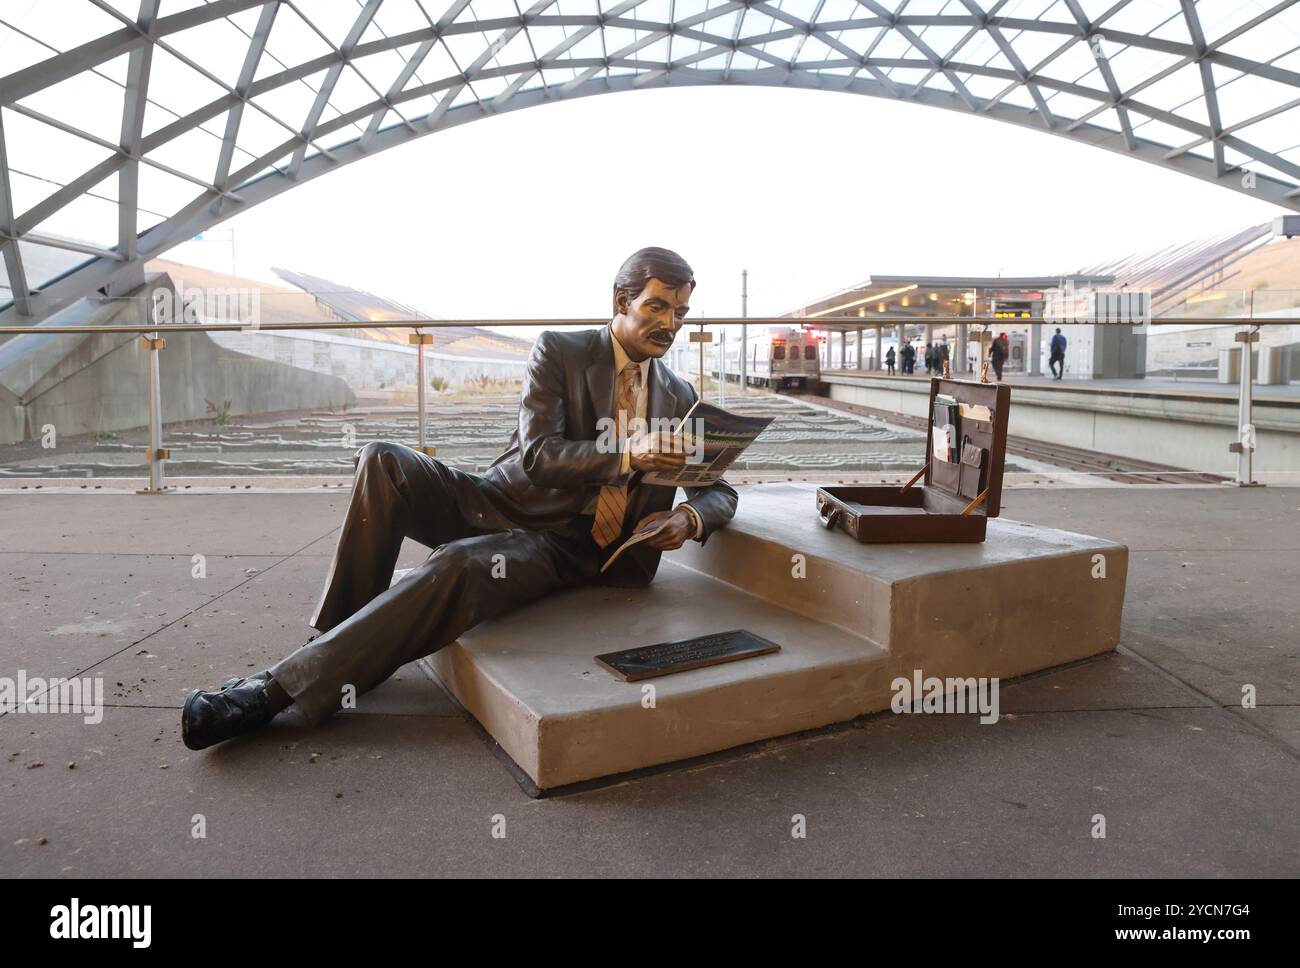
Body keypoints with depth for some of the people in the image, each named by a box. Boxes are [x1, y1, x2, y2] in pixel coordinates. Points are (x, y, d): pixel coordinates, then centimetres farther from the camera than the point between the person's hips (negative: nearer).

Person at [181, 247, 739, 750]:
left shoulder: (680, 398, 11)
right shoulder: (559, 352, 2)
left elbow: (719, 491, 12)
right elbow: (536, 454, -10)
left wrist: (690, 518, -14)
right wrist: (626, 457, -27)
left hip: (568, 546, -1)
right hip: (495, 502, 1)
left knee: (460, 565, -34)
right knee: (383, 462, -26)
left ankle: (281, 688, -26)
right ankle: (338, 632, -17)